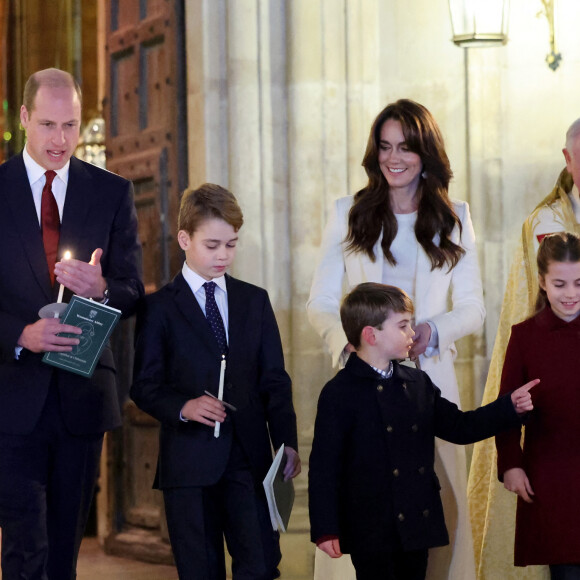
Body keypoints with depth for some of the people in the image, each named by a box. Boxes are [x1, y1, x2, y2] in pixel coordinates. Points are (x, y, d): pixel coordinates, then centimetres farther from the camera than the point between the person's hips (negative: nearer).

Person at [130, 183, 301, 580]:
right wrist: (183, 407, -18)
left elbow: (275, 379, 11)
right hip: (189, 461, -3)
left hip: (249, 457, 3)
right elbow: (145, 386, 0)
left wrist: (286, 441, 0)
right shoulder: (160, 307, 3)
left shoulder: (255, 301, 14)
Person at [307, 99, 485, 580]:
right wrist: (346, 341, -15)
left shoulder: (453, 219, 10)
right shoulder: (348, 215, 8)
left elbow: (473, 307, 7)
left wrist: (432, 331, -14)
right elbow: (320, 302, 6)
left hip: (429, 378, 1)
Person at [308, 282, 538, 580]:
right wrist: (325, 530, -15)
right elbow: (324, 466, -10)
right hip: (371, 532, -6)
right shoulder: (339, 394, -9)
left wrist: (510, 407, 7)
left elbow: (458, 427, 17)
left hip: (418, 526, 6)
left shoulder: (418, 383, 11)